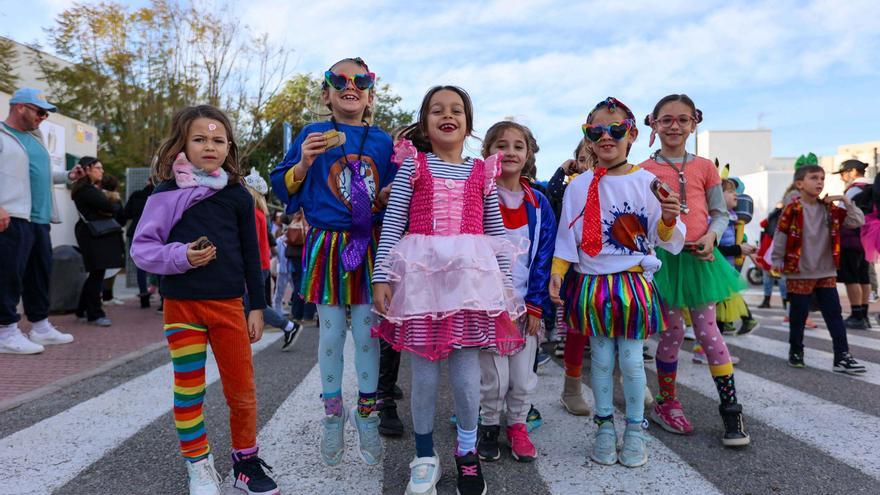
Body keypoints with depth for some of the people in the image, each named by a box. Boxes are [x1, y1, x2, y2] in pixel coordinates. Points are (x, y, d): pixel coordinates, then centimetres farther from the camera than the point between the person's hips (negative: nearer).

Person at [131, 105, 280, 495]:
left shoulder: (237, 195, 4)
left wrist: (257, 307, 8)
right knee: (188, 390, 9)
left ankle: (246, 462, 24)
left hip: (229, 304, 1)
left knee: (242, 391, 5)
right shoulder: (168, 192, -2)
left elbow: (251, 255, 8)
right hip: (182, 304, -1)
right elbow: (142, 247, 0)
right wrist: (180, 257, -19)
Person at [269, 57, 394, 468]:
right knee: (330, 334, 7)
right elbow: (284, 188, 4)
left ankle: (367, 414, 24)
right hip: (326, 245, -1)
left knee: (368, 334, 6)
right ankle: (333, 415, 26)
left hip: (369, 246, 1)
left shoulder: (382, 141, 7)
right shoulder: (312, 135, 2)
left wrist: (390, 195, -9)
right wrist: (304, 163, -13)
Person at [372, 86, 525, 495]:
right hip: (420, 275, -1)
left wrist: (505, 285, 11)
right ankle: (425, 457, 23)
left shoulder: (482, 171, 12)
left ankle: (467, 453, 24)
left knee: (466, 374, 0)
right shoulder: (414, 165, 7)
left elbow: (496, 231, 14)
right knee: (424, 372, 5)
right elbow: (392, 224, 2)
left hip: (470, 277, 1)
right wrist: (382, 277, -4)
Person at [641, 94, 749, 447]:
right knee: (672, 332, 5)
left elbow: (720, 212, 8)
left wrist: (711, 236, -10)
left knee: (708, 331, 3)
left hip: (699, 257, 1)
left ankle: (731, 410, 12)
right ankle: (666, 404, 24)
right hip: (663, 257, -1)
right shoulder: (644, 170, 2)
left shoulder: (704, 167, 7)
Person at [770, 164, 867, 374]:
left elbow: (858, 221, 4)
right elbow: (780, 237, -7)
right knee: (798, 315, 6)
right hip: (799, 273, -4)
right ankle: (796, 351, 22)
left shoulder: (831, 210, 5)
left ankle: (842, 356, 6)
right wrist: (776, 263, -5)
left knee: (834, 314, 3)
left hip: (826, 273, 5)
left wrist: (847, 202, -7)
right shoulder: (792, 210, -10)